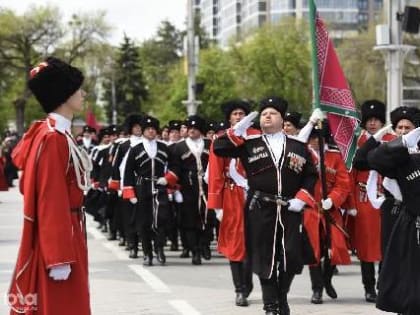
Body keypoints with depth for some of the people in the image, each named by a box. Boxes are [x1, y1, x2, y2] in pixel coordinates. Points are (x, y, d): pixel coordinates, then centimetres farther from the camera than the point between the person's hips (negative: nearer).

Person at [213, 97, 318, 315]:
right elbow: (219, 149, -1)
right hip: (260, 211, -1)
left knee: (291, 256, -1)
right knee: (265, 257, 1)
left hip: (290, 210, 1)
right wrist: (238, 130, -11)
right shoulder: (249, 143, 6)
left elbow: (310, 175, 11)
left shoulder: (298, 146, 10)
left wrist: (301, 199, -2)